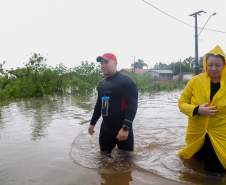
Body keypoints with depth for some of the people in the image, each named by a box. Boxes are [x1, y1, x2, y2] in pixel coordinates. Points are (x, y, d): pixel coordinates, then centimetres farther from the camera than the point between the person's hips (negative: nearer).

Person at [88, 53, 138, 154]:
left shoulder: (126, 81, -12)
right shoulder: (102, 84, 12)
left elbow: (132, 105, -19)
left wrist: (126, 128, -25)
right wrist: (92, 123, 20)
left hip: (122, 128, -6)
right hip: (105, 127, 7)